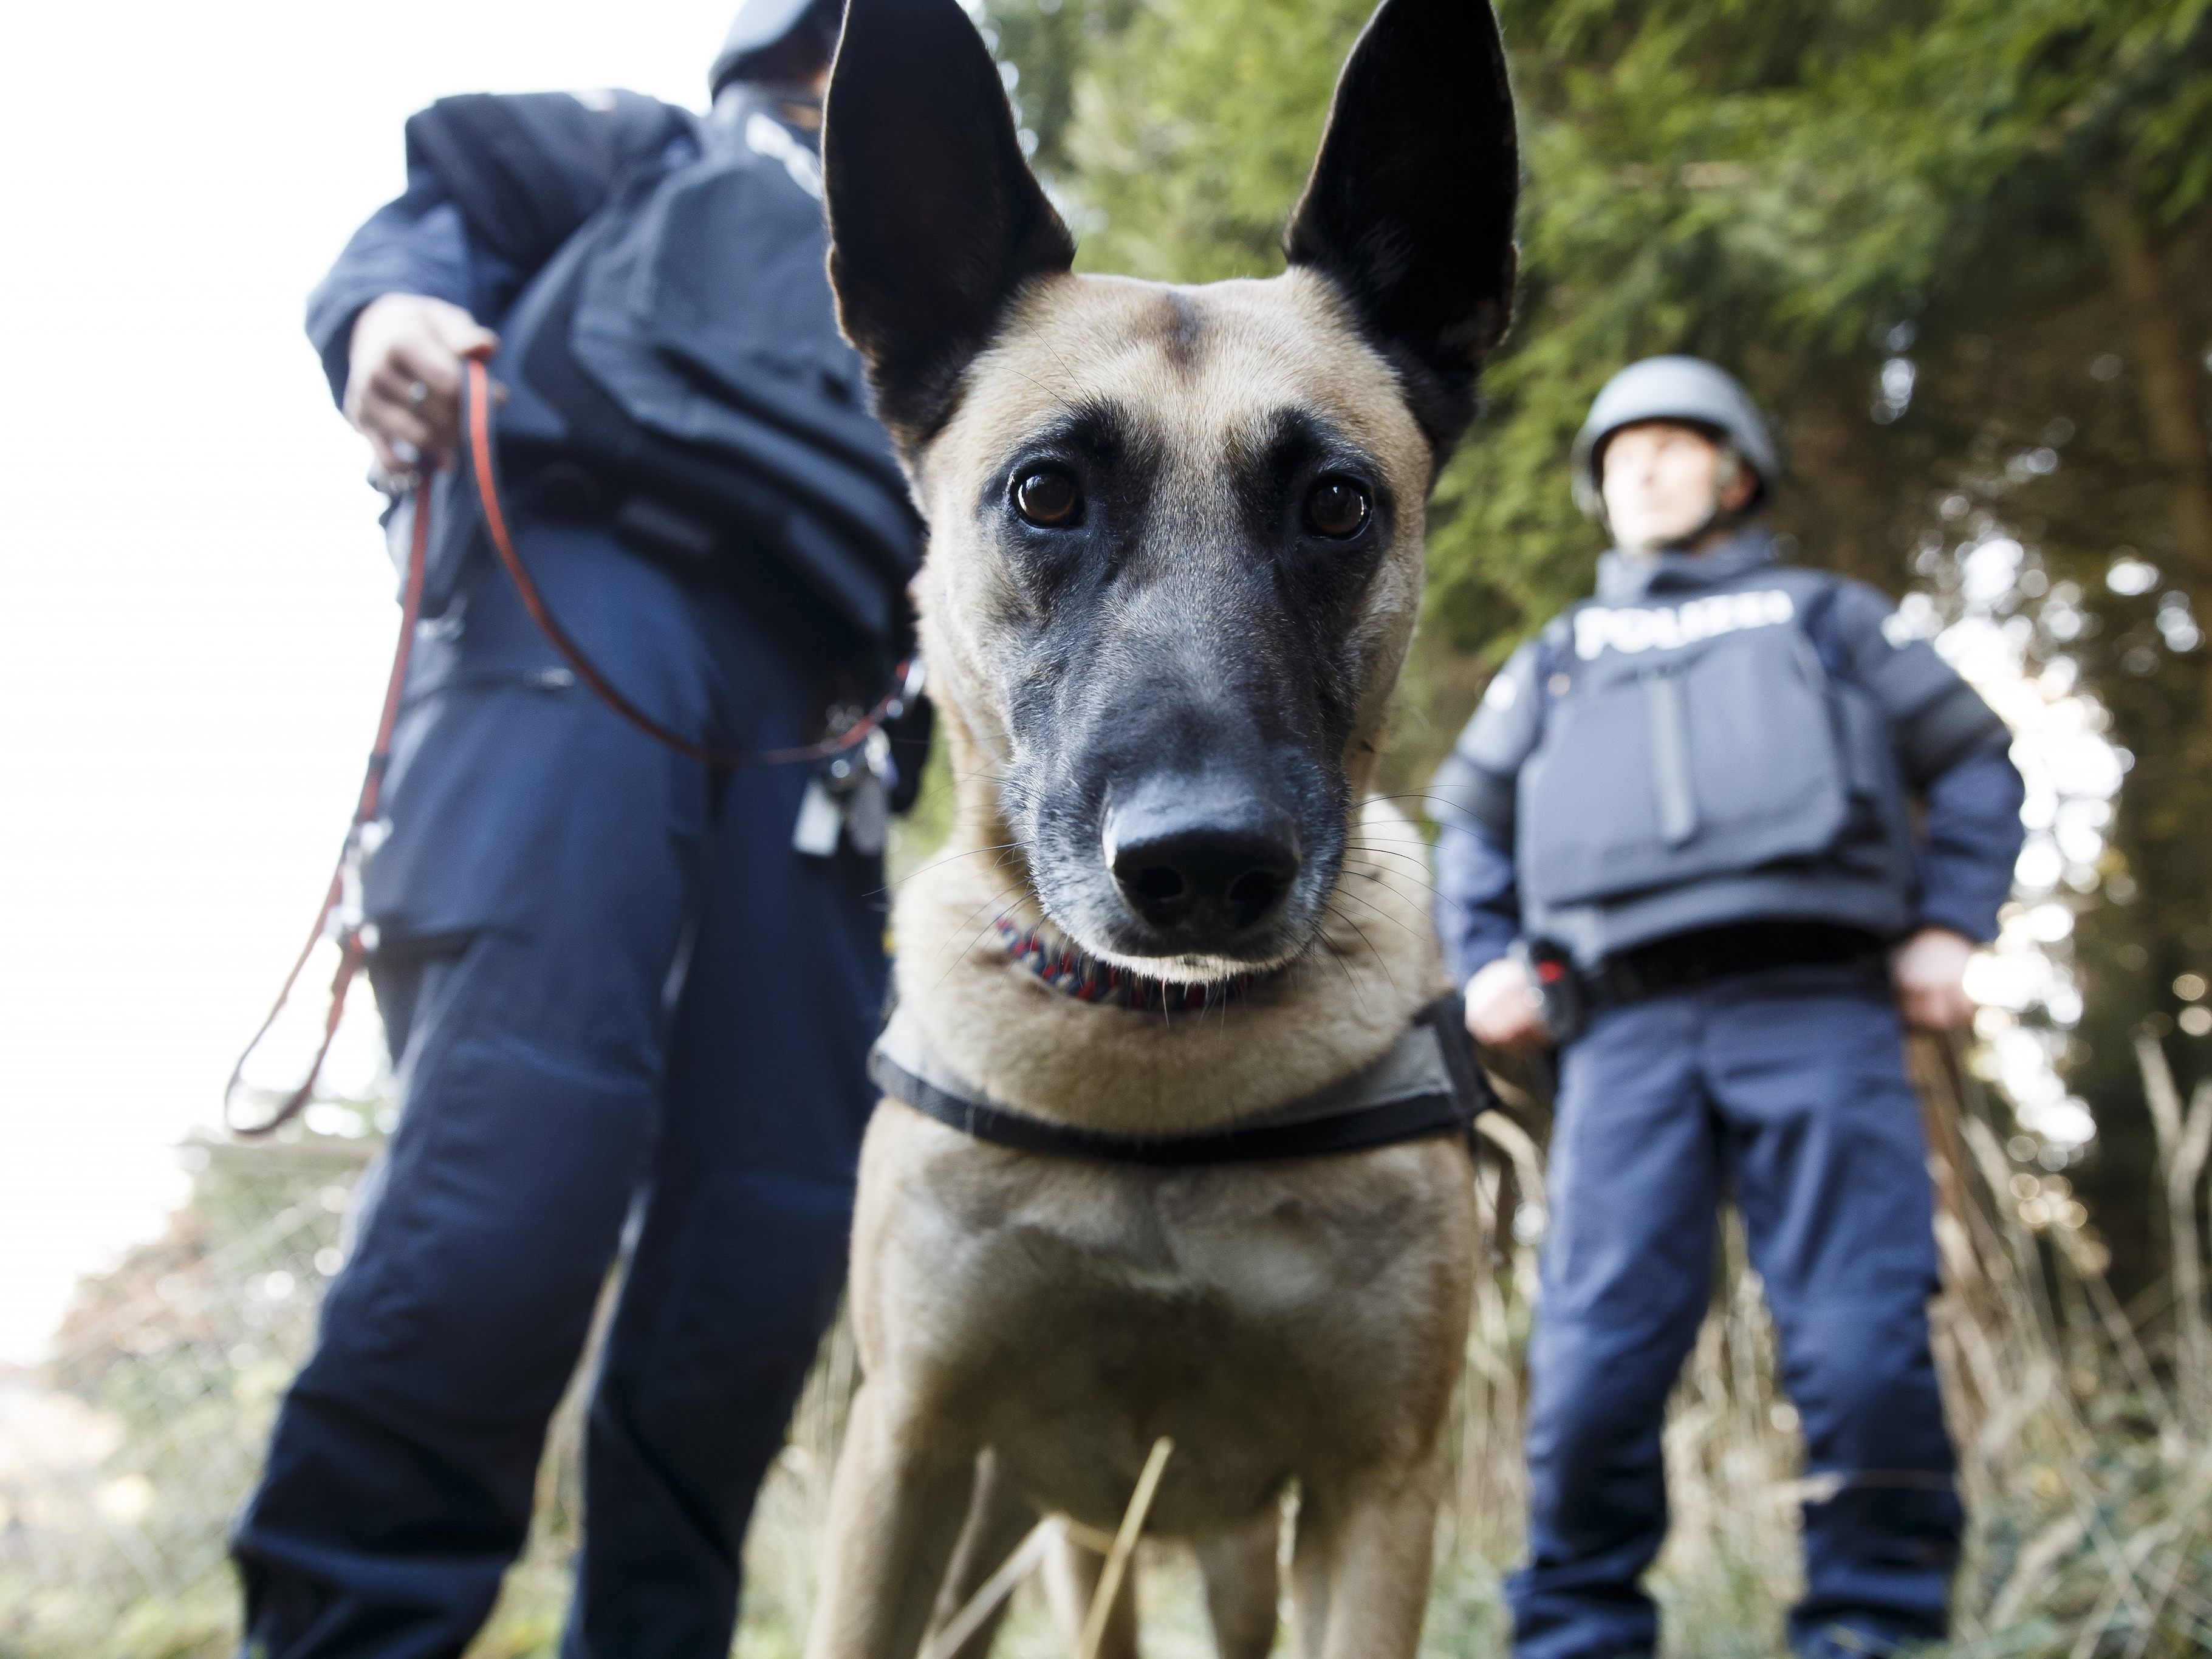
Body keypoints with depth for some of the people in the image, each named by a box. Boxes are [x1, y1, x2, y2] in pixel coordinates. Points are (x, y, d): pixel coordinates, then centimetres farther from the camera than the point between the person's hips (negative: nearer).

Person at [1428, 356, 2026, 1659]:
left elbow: (1979, 768, 22)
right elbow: (1469, 825, 33)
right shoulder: (1557, 662, 30)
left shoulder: (1826, 617, 26)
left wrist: (1951, 927, 7)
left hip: (1816, 1010, -1)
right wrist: (1484, 962, 15)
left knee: (1866, 1356, -10)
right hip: (1628, 1030, 2)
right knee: (1595, 1364, -7)